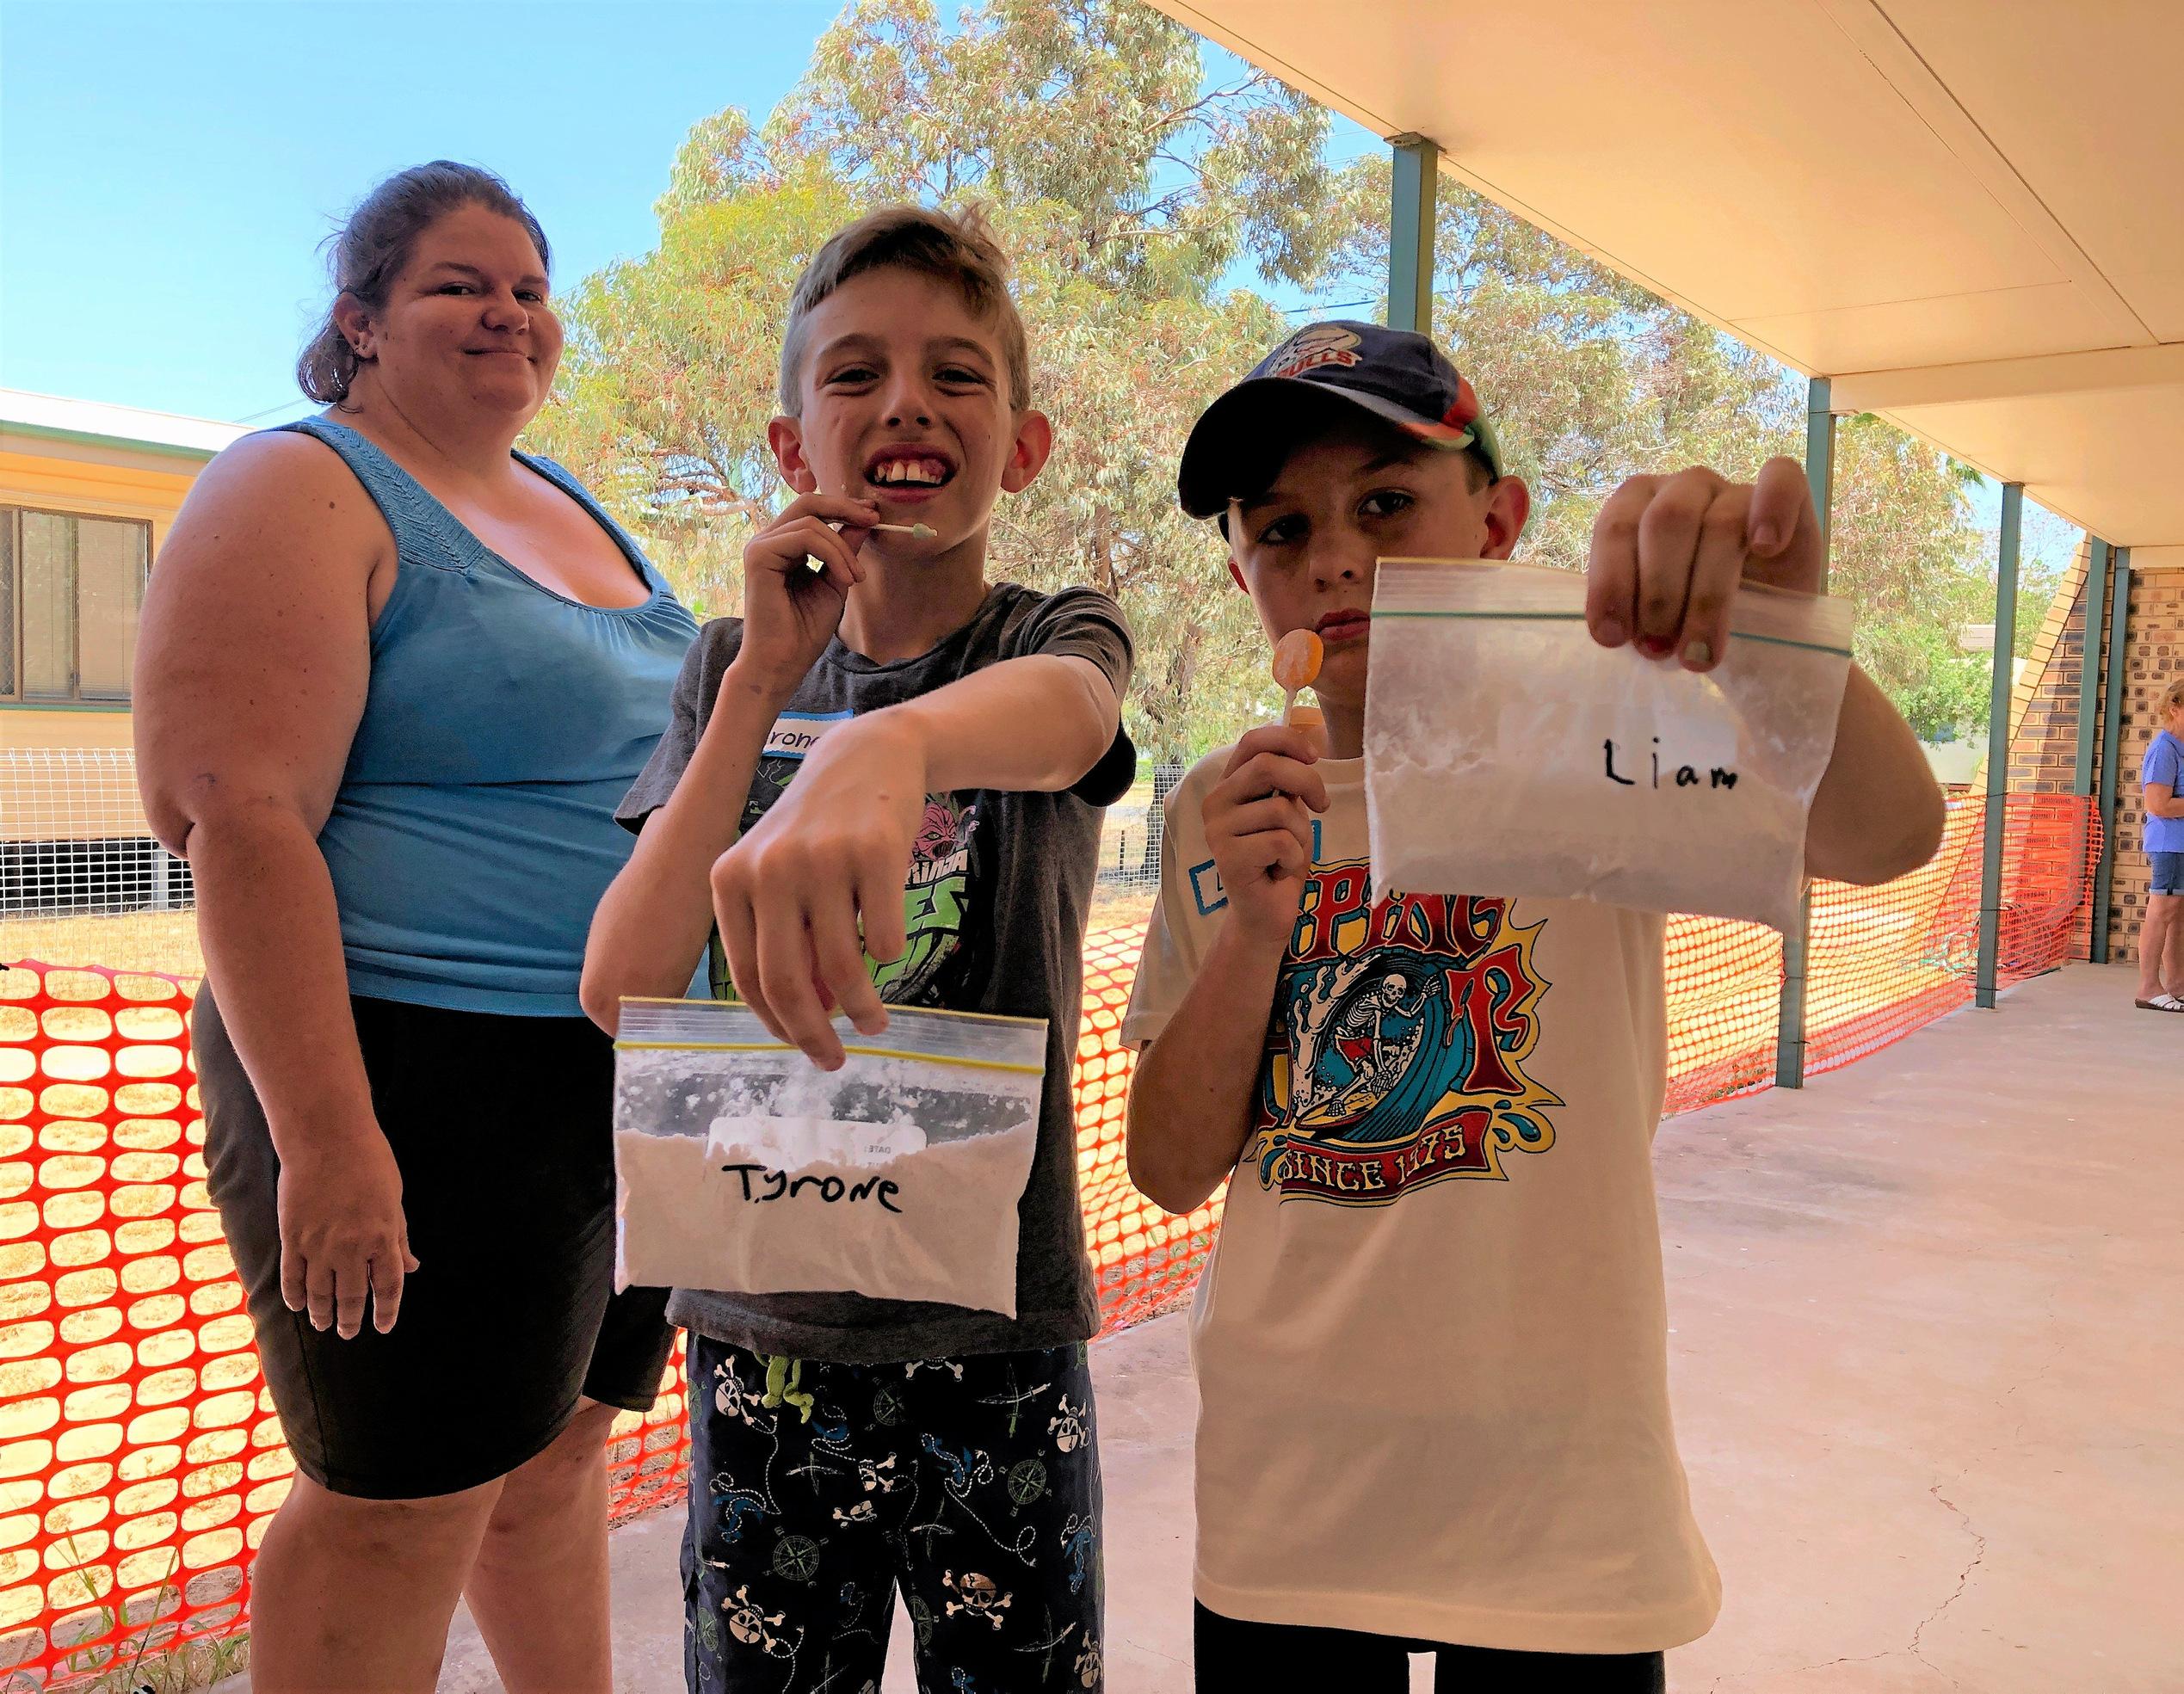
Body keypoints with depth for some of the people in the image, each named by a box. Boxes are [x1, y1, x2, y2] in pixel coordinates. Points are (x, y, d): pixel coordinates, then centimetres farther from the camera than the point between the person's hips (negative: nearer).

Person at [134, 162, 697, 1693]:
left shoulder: (574, 512, 18)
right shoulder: (306, 491, -7)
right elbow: (243, 821, -17)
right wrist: (325, 1137, -24)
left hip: (626, 1091, 8)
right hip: (432, 1090, -8)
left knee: (561, 1449, 19)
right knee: (397, 1508, 4)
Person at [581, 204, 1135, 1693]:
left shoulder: (1057, 638, -5)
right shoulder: (734, 669, 3)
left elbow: (1053, 710, -32)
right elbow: (625, 989, -7)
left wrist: (882, 746, -56)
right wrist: (763, 680, -14)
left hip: (992, 1312, -2)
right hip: (757, 1313, 2)